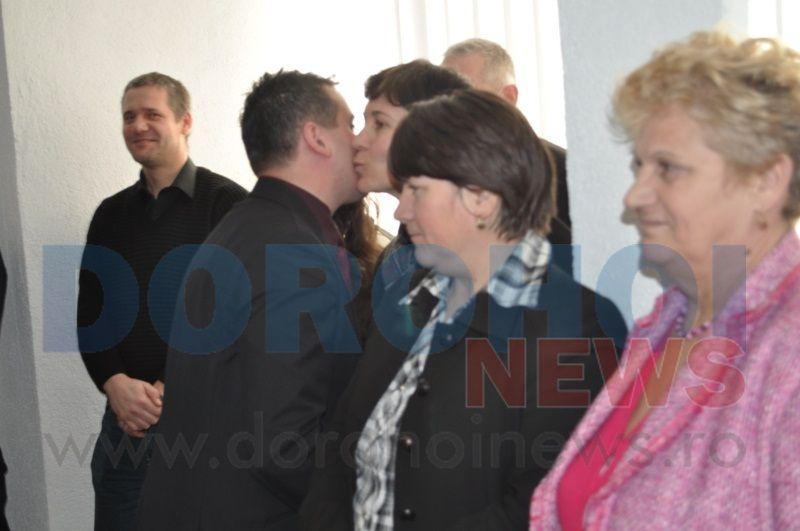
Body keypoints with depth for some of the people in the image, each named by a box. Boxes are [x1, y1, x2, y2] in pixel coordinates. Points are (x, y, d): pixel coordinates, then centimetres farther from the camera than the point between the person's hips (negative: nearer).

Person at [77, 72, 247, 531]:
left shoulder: (228, 202, -4)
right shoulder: (111, 214, 13)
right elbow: (90, 316, 10)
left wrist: (172, 391, -14)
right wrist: (116, 385, -8)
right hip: (126, 418, 5)